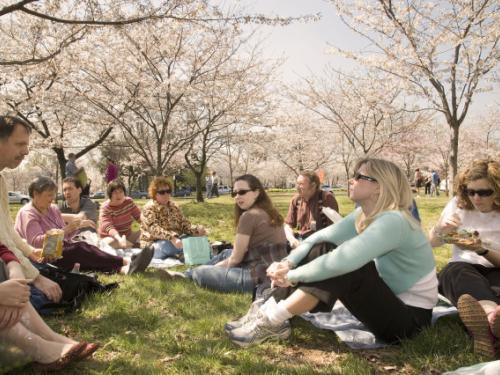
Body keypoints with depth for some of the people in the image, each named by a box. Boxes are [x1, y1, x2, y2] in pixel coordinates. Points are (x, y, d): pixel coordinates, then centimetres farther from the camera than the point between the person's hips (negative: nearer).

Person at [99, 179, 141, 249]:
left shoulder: (129, 201, -4)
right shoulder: (105, 208, -18)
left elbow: (139, 216, 1)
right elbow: (108, 227, -31)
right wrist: (119, 239, -49)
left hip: (128, 235, 4)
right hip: (112, 236, -4)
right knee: (110, 243, -38)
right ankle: (135, 245, -23)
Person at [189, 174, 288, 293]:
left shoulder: (249, 215, -14)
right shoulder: (269, 212, 12)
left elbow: (236, 258, -8)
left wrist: (214, 266, 10)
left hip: (260, 277, -10)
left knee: (199, 273, -2)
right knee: (226, 253, 26)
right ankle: (188, 274, 37)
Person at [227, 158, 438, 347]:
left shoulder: (392, 221, -27)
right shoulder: (364, 214, 1)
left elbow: (341, 261, -37)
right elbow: (320, 237, -4)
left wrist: (292, 275, -25)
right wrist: (287, 263, -19)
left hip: (409, 317, -8)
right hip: (388, 299, 8)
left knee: (341, 268, -30)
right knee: (321, 250, -6)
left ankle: (272, 322, -18)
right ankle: (270, 312, -9)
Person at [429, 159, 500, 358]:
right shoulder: (459, 204, 3)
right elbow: (431, 242, 8)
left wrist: (482, 250, -23)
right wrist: (440, 228, -15)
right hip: (463, 271, 1)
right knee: (455, 271, -37)